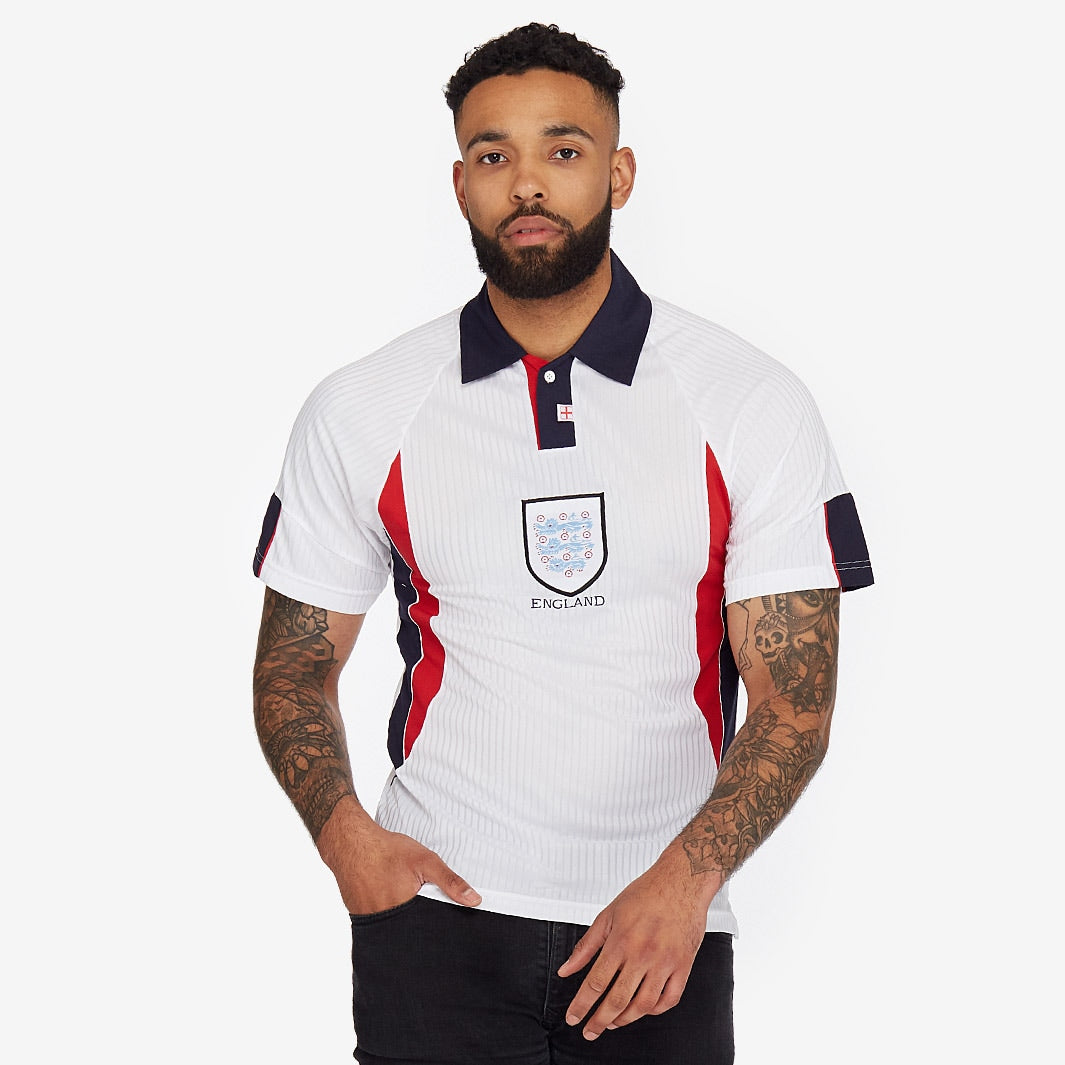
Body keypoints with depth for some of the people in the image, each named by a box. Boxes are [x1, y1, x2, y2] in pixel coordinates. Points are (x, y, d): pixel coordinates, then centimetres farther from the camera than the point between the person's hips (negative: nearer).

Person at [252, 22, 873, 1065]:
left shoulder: (752, 406, -3)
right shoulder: (360, 413, 1)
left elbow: (794, 699, -5)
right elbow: (294, 672, 7)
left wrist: (684, 878, -19)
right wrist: (345, 834, -11)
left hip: (660, 928, 0)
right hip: (435, 909, 0)